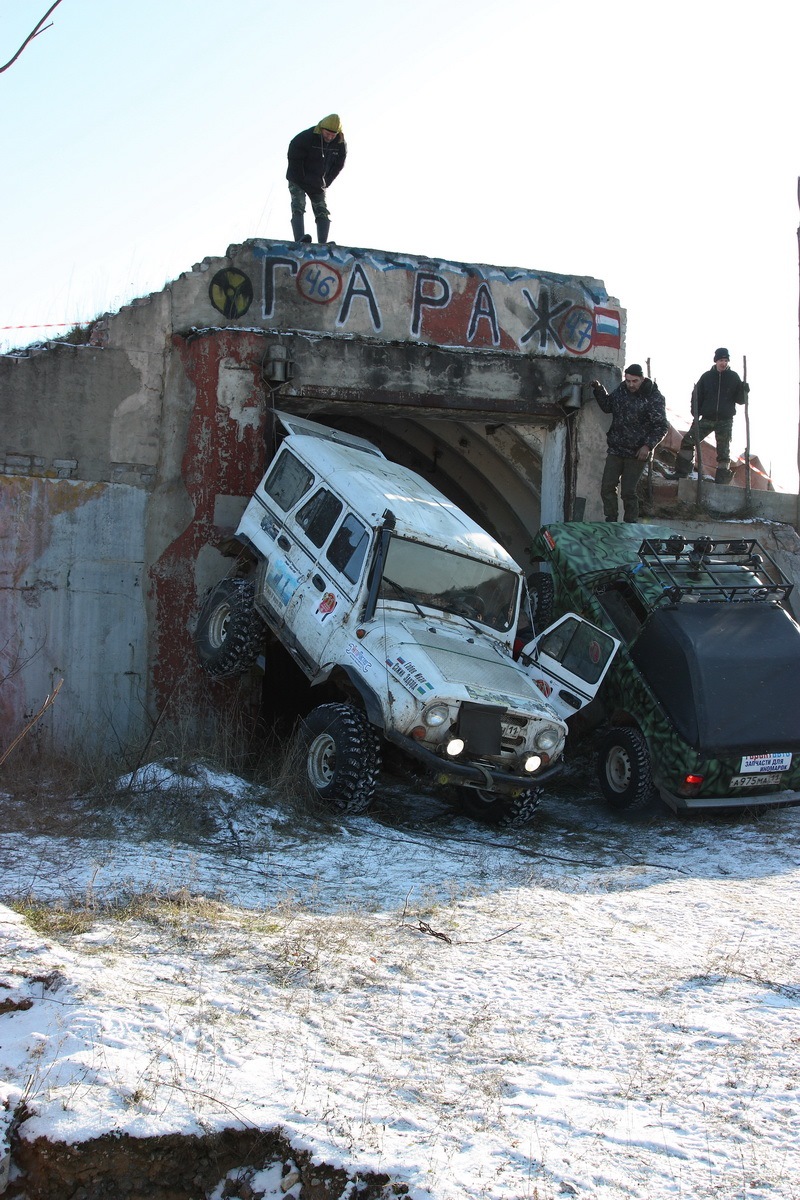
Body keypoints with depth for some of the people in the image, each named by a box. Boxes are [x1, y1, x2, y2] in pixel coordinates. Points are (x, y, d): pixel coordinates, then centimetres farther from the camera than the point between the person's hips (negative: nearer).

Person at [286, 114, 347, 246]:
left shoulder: (340, 144, -7)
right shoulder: (305, 138, -21)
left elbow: (338, 166, 2)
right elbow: (294, 161, -17)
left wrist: (324, 185, -6)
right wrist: (304, 184, -17)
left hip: (318, 184, 5)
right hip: (298, 180, -4)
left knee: (323, 212, -8)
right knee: (298, 208, -21)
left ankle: (323, 244, -15)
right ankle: (299, 240, -35)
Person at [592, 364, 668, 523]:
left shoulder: (654, 398, -12)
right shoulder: (621, 390, 5)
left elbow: (661, 426, -11)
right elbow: (607, 406, 22)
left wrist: (648, 445, -21)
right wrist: (599, 390, 6)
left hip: (637, 453, -5)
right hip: (615, 449, 5)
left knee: (628, 492, -4)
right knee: (607, 488, 2)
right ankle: (611, 522, 12)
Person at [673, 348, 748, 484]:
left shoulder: (733, 377, 2)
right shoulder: (707, 377, 2)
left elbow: (740, 400, 2)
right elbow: (697, 396, 4)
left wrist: (744, 391, -19)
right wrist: (695, 415, -7)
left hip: (725, 421, -1)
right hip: (707, 419, 1)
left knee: (723, 451, 3)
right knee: (688, 442, -8)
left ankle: (721, 480, 11)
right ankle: (681, 473, -1)